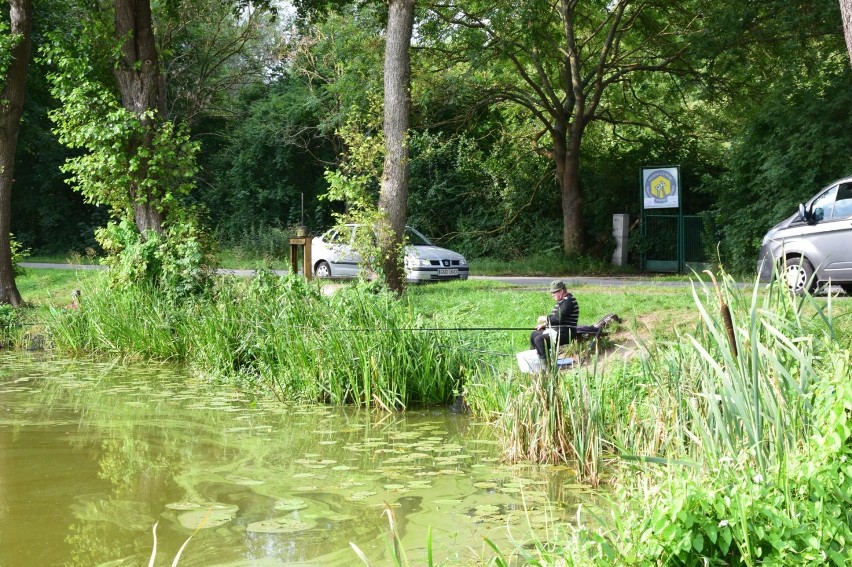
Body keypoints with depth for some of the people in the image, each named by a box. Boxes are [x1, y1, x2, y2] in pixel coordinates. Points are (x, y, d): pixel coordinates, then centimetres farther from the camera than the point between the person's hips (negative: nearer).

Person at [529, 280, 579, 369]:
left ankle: (546, 367, -23)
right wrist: (545, 324, 11)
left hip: (565, 333, -11)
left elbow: (559, 318, -24)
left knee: (539, 339, -25)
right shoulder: (562, 301, 18)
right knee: (534, 335, 13)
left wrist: (545, 319, -11)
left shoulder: (568, 301, -15)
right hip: (556, 330, 11)